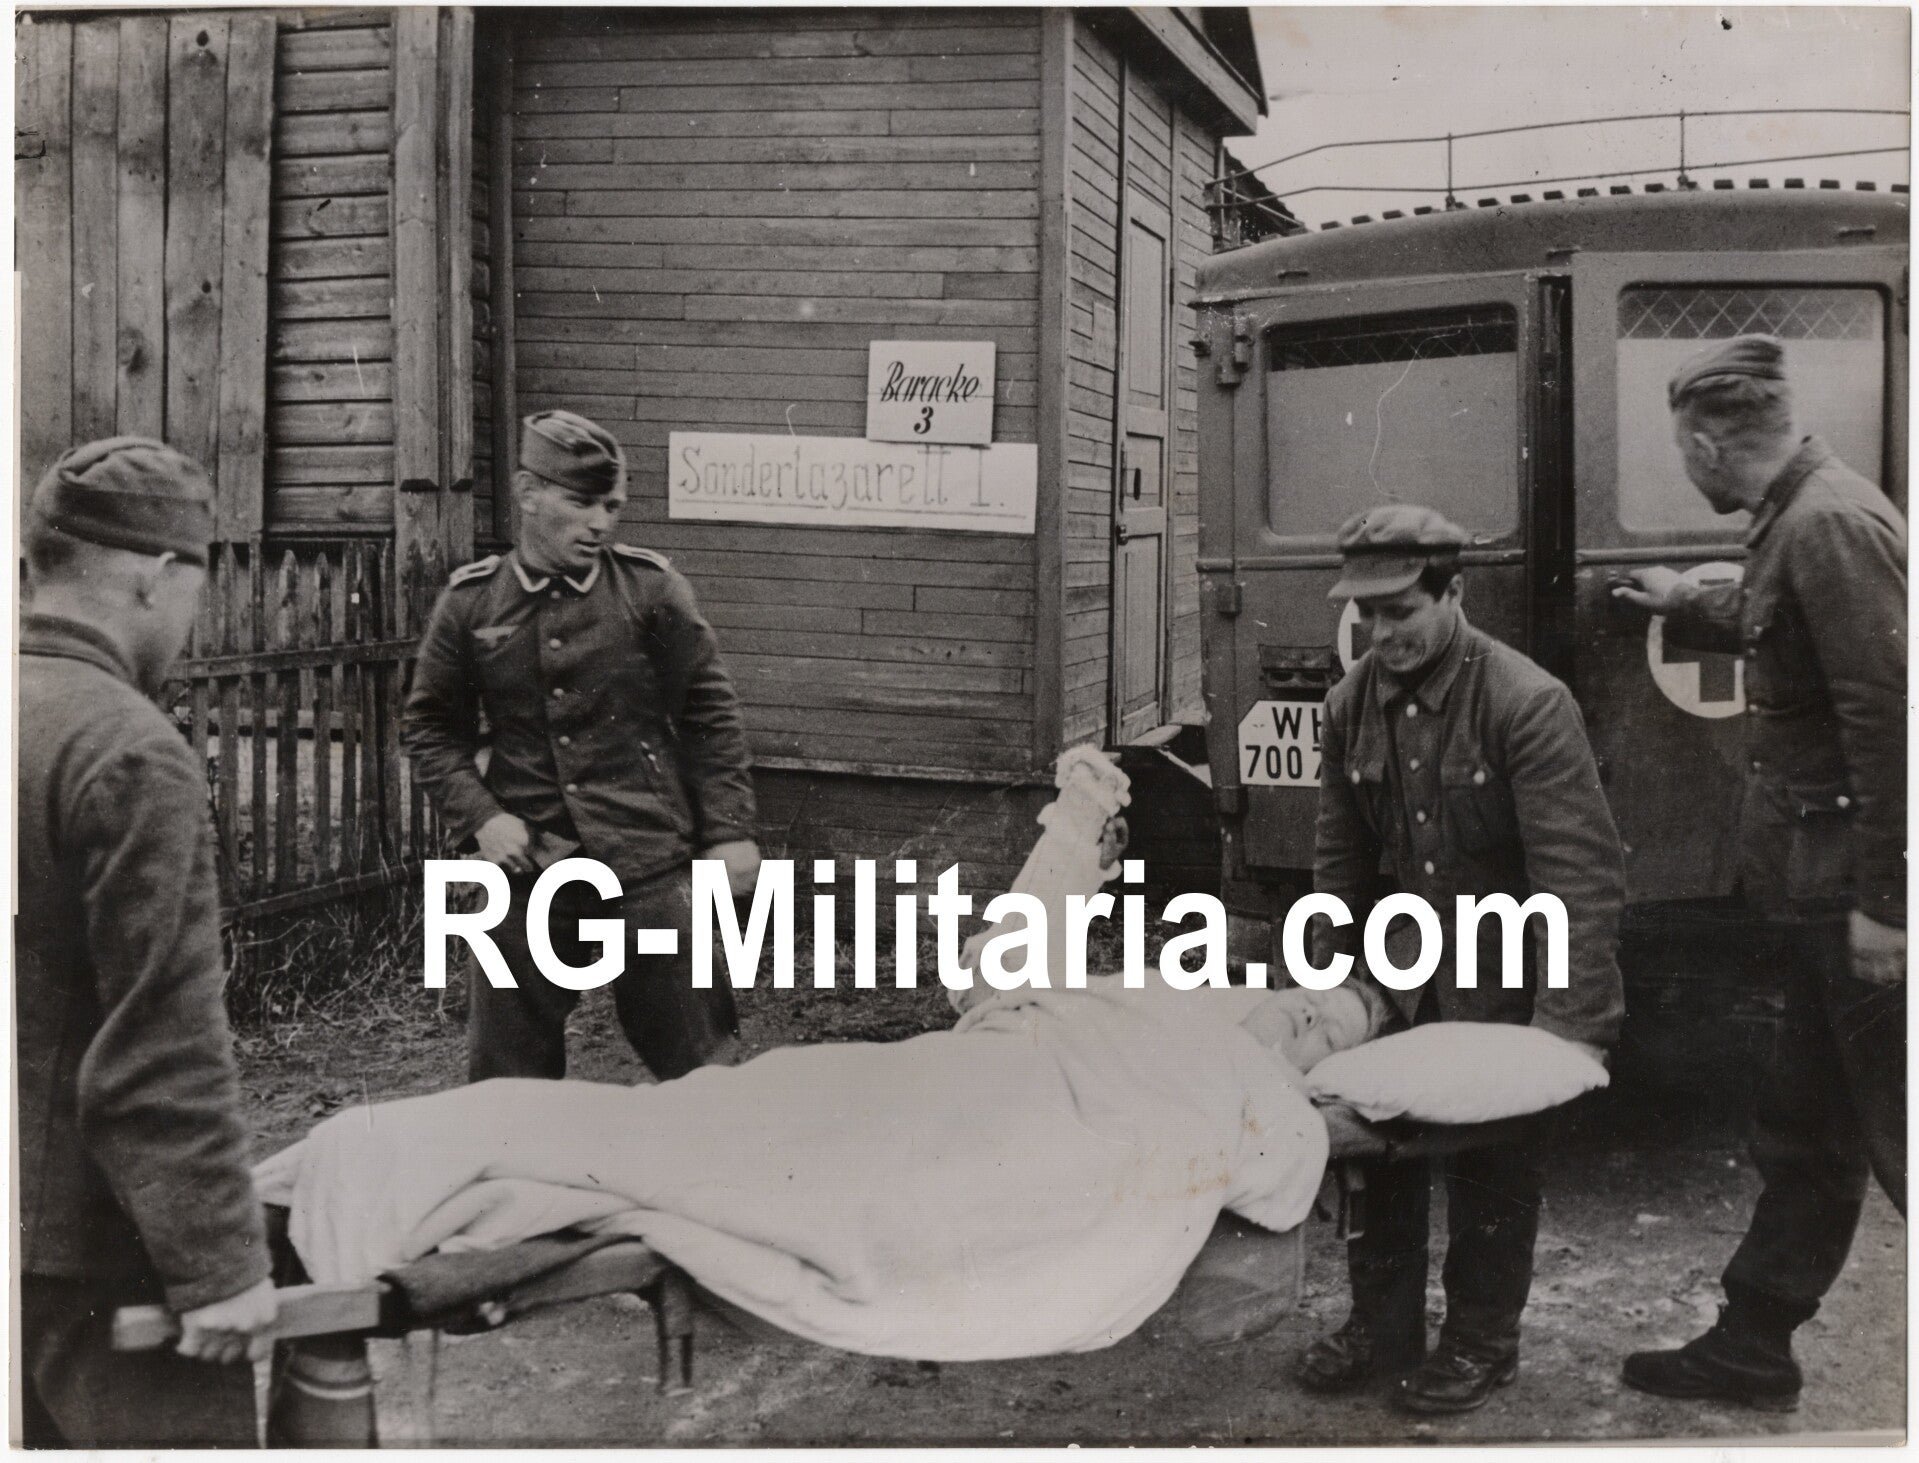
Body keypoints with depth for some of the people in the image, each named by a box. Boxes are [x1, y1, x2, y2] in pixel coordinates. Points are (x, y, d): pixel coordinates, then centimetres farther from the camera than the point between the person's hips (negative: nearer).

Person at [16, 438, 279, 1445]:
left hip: (35, 1210, 9)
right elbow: (163, 1048, -22)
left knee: (53, 1430, 19)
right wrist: (218, 1262, -17)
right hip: (87, 1245, -9)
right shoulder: (131, 754, -20)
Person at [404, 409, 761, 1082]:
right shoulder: (471, 602, 1)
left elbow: (710, 715, 2)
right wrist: (481, 816, -4)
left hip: (652, 861, -2)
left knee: (696, 1061, 5)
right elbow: (431, 727, 10)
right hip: (528, 864, 2)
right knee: (507, 1071, 11)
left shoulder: (650, 588, -4)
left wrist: (730, 831, -1)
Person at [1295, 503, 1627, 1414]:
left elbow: (1581, 871, -23)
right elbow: (1341, 854, 8)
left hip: (1508, 976, -5)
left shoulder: (1527, 704, -21)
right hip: (1414, 962, 6)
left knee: (1492, 1161, 2)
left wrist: (1568, 1028, -28)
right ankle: (1383, 1324, 24)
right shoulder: (1353, 706, -1)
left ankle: (1481, 1342, 21)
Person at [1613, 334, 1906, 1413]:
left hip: (1857, 898, -10)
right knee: (1804, 1135, 17)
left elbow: (1888, 712, -24)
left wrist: (1880, 899, -24)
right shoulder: (1799, 519, 12)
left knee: (1894, 1139, 0)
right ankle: (1753, 1348, 29)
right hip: (1832, 891, 10)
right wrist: (1685, 608, 46)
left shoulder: (1830, 523, -19)